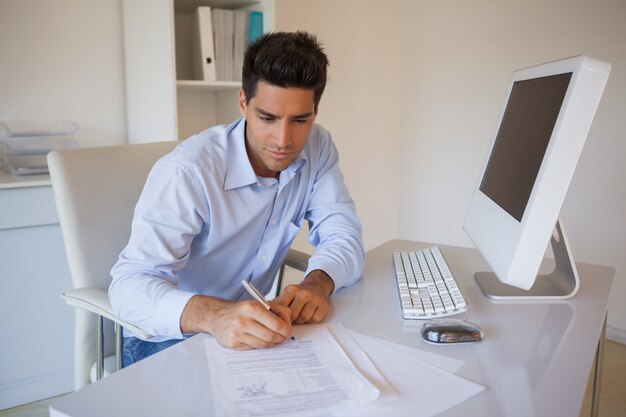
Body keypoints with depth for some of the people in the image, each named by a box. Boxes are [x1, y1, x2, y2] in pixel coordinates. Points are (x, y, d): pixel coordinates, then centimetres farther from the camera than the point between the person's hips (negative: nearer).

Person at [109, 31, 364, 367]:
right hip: (171, 337, -5)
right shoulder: (187, 171, -25)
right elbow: (130, 283, -30)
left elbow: (343, 235, -9)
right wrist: (214, 315, -50)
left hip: (253, 326, 5)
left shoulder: (317, 147, -7)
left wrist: (318, 283, -32)